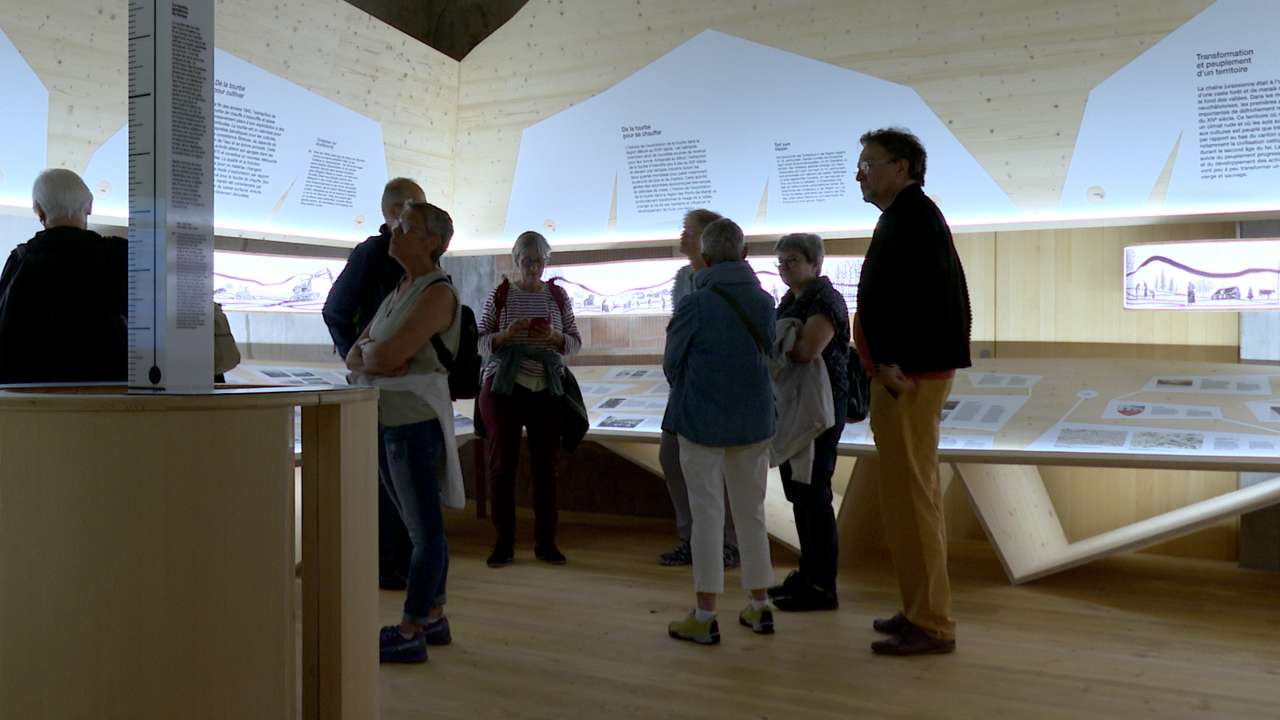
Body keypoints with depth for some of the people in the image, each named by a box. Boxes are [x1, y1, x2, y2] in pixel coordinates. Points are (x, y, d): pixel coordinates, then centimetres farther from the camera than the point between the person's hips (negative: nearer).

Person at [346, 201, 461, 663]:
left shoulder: (437, 293, -12)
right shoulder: (398, 293, 15)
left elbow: (385, 356, -21)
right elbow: (354, 358, 10)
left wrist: (368, 352, 0)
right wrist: (372, 357, -11)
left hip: (415, 423, -9)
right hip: (389, 422, 9)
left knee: (425, 531, -1)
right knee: (422, 528, 15)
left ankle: (409, 635, 5)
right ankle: (434, 619, 24)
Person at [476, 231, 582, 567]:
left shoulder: (557, 296, 7)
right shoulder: (499, 295, 2)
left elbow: (575, 341, 7)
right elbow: (481, 341, 1)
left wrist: (555, 337, -14)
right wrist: (506, 334, -18)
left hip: (547, 389, 2)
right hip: (503, 388, -1)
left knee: (546, 465, 2)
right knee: (502, 464, 0)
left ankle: (546, 542, 12)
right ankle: (503, 543, 9)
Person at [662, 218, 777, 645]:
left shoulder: (695, 305, -13)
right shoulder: (764, 302, 0)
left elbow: (671, 363, -3)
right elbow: (766, 353, 7)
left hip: (702, 421, -4)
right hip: (753, 421, 4)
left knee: (708, 516, 2)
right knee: (751, 513, 14)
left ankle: (705, 617, 5)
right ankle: (760, 607, 22)